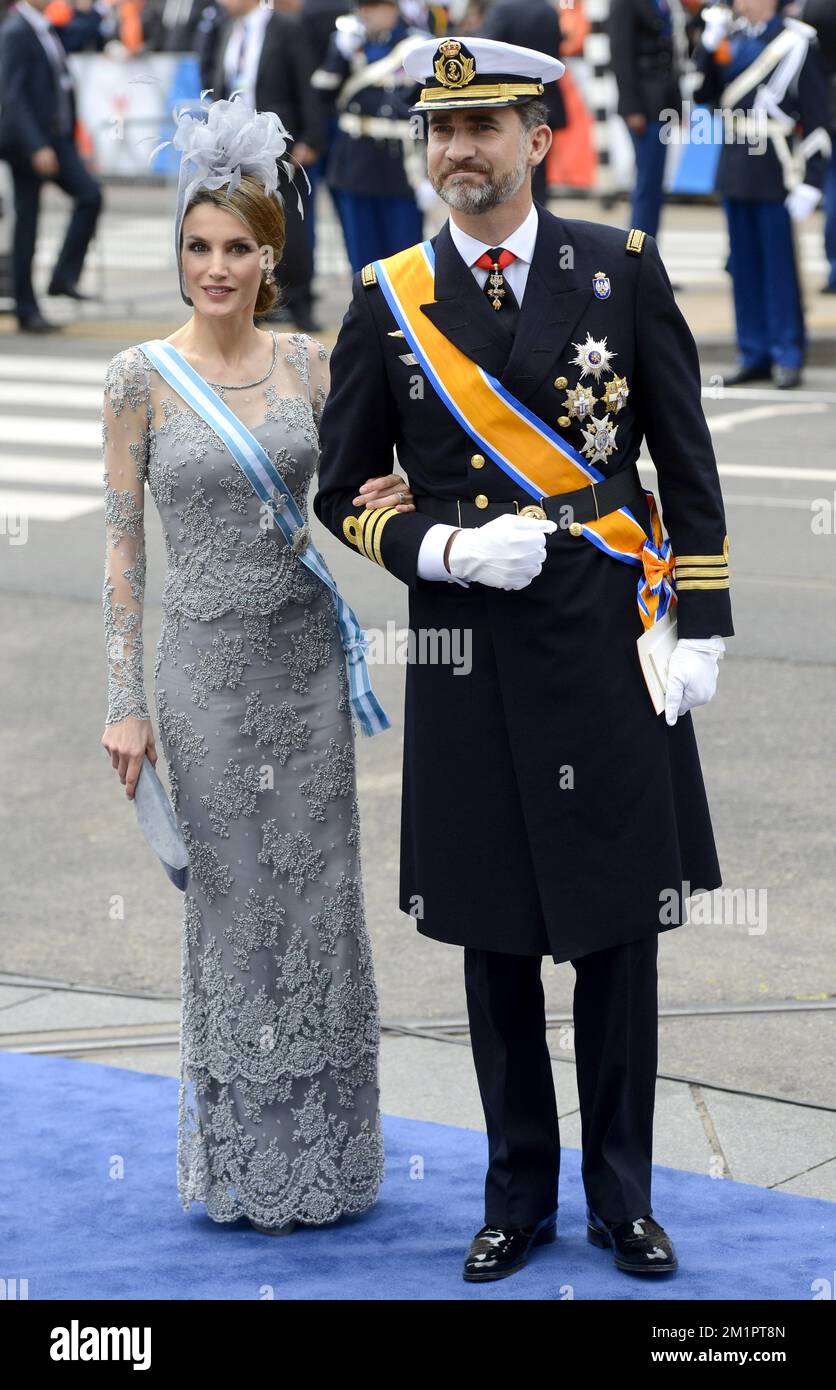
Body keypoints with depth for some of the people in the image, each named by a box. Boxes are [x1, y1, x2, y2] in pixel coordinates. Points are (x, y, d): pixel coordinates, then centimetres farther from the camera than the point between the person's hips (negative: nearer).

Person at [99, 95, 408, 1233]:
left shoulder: (308, 362, 3)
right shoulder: (141, 377, -5)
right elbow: (123, 542, -4)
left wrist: (390, 503, -15)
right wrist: (126, 702, -7)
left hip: (304, 653, 3)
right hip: (205, 660, -3)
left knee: (318, 892, 7)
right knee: (231, 901, 5)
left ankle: (322, 1146, 20)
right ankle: (245, 1152, 17)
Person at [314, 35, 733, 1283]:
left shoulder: (622, 268, 2)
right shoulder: (388, 299, 2)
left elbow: (686, 462, 4)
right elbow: (345, 492, 6)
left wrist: (702, 623, -1)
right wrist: (448, 549, -11)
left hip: (609, 651, 0)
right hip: (468, 660, 1)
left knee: (618, 928, 6)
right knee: (495, 938, 8)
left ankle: (622, 1195, 19)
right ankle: (518, 1197, 21)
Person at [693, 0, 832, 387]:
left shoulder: (797, 41, -8)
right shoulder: (730, 36, 9)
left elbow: (817, 118, -9)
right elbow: (702, 93, 8)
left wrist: (810, 182, -13)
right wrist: (709, 42, -3)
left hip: (775, 173, -6)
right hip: (734, 168, 6)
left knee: (779, 265, -1)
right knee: (744, 265, 9)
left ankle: (788, 359, 7)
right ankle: (755, 355, 17)